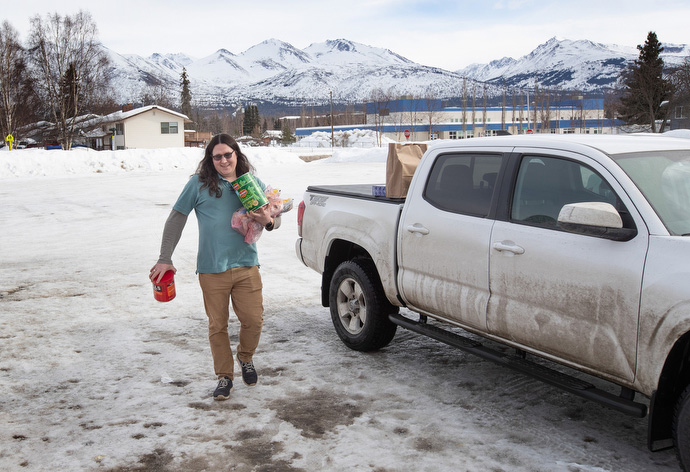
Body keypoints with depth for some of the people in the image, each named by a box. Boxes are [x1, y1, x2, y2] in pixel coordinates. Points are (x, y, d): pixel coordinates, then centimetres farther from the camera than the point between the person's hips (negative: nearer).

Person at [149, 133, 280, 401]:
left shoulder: (254, 184, 8)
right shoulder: (199, 184, 1)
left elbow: (275, 219, 13)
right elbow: (176, 219, 4)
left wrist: (268, 221, -13)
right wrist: (165, 258, -1)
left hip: (246, 265, 1)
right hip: (212, 269, -1)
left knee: (253, 320, -2)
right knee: (217, 326, 5)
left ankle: (245, 357, 29)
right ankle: (224, 376, 22)